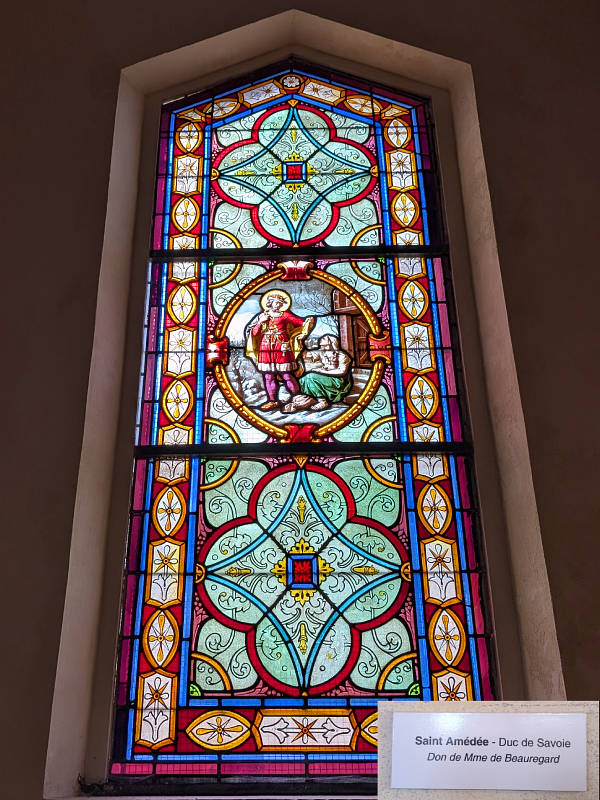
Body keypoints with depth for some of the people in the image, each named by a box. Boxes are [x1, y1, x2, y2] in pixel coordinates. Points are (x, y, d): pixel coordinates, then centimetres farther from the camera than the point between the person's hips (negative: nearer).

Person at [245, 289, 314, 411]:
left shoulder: (285, 315, 6)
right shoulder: (263, 316, 13)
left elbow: (301, 323, 4)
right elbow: (254, 333, 7)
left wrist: (308, 322, -17)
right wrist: (261, 322, -6)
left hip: (281, 347, -3)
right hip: (266, 348, 3)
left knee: (286, 374, -6)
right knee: (269, 375, 3)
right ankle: (272, 401, 11)